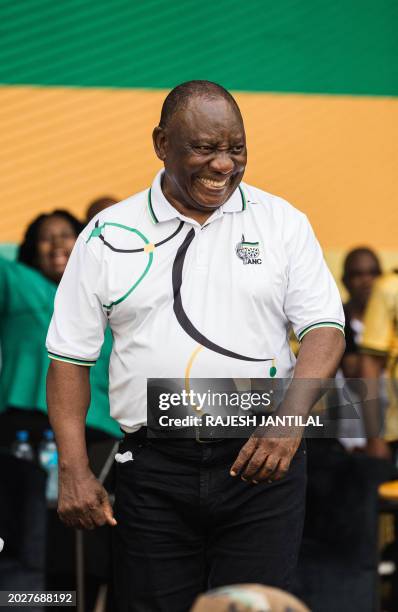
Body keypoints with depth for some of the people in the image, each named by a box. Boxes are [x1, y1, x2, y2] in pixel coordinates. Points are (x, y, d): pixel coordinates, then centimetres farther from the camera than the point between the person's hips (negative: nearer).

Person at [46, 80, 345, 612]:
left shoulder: (283, 224, 7)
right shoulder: (108, 236, 7)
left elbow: (325, 329, 2)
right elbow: (70, 358, 8)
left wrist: (292, 417, -17)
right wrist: (73, 471, -2)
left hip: (261, 465, 0)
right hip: (153, 476, 1)